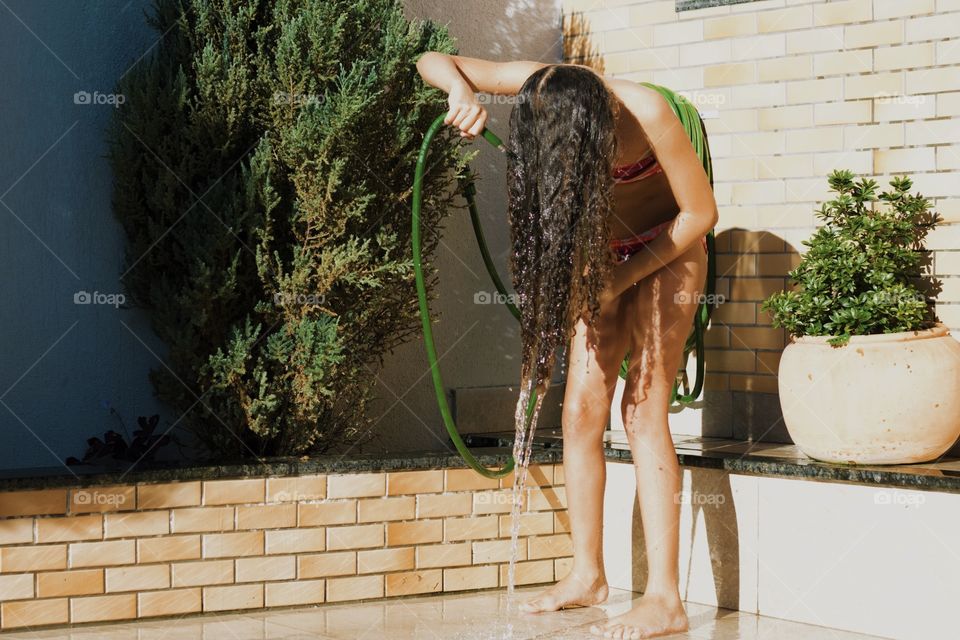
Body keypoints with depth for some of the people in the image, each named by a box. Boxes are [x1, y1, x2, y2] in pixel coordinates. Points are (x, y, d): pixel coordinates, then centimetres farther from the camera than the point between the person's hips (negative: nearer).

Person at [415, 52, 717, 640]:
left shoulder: (645, 113, -32)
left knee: (643, 410, -15)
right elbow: (433, 60, -16)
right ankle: (588, 576, 11)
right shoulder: (536, 88, -20)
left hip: (667, 253, -5)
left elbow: (701, 212, -21)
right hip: (603, 255, 5)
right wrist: (462, 92, -39)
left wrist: (622, 277, -21)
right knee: (582, 410, -1)